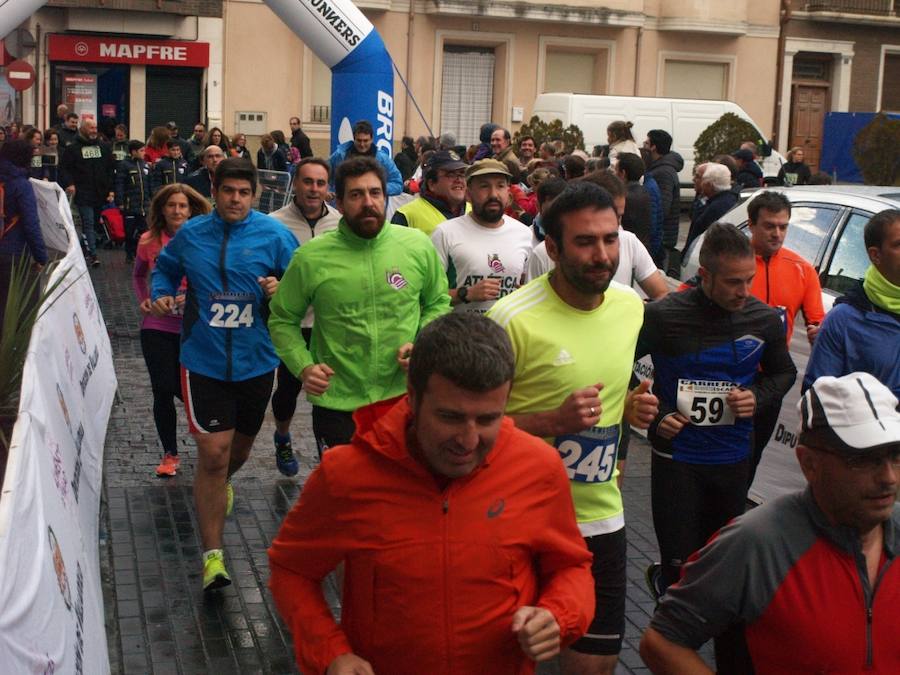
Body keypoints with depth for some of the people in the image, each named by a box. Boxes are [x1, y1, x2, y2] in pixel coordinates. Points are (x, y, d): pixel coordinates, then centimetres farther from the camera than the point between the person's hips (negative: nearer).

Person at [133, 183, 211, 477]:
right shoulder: (149, 241, 1)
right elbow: (138, 275, 19)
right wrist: (143, 301, 3)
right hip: (157, 328, 2)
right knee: (163, 391, 2)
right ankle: (170, 454, 20)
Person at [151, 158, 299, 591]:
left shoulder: (272, 235, -5)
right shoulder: (191, 235, 1)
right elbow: (165, 268, 19)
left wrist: (280, 288, -22)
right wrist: (161, 294, -1)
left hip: (256, 360, 1)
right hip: (205, 361, -1)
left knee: (240, 447, 21)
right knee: (213, 454, -10)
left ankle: (220, 484, 58)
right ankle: (212, 555, -1)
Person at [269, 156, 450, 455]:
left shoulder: (418, 245, -3)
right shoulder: (310, 257, -7)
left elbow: (438, 303, 10)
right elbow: (283, 319, 4)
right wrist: (304, 366, -10)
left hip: (404, 397, 1)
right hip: (337, 404, -1)